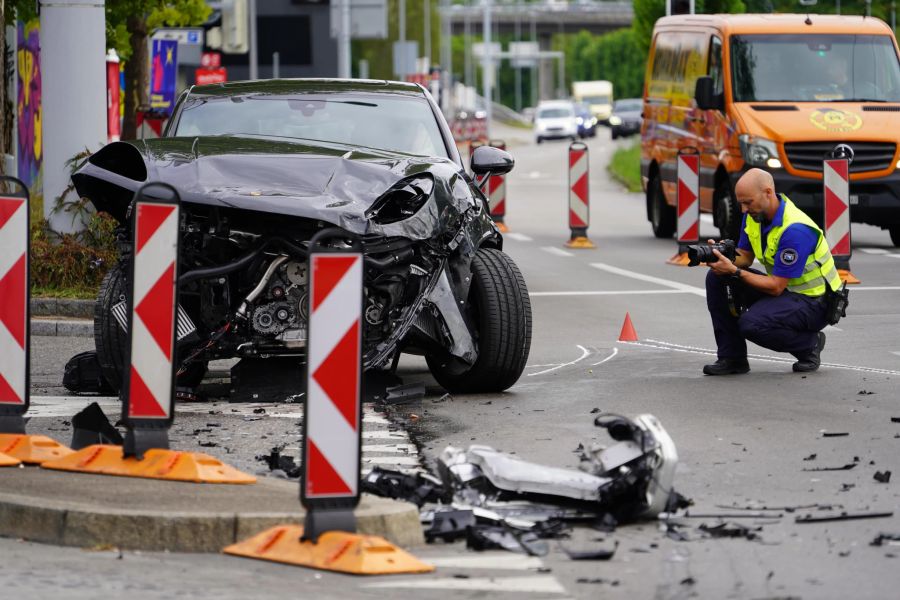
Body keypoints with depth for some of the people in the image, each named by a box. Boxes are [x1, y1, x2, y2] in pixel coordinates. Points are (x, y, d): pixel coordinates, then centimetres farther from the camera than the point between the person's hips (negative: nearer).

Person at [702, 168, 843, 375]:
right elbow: (745, 256, 7)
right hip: (784, 288, 9)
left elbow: (776, 287, -27)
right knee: (717, 279, -5)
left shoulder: (795, 229, -30)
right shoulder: (754, 214, -3)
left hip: (812, 301, -9)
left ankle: (810, 343, -3)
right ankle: (732, 357, -1)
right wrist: (725, 258, -16)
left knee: (751, 324, -31)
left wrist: (734, 271, -29)